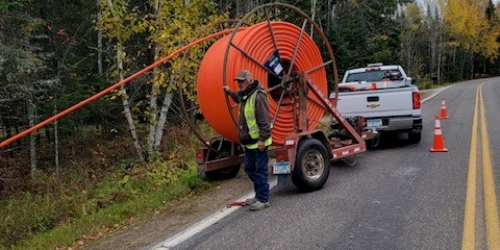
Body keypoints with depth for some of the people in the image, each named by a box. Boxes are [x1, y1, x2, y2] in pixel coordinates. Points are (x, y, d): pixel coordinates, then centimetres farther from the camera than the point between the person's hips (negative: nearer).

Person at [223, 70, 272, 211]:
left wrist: (262, 139, -24)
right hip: (248, 141, 10)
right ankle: (259, 196, 29)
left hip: (258, 141, -10)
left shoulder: (258, 96, -17)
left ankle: (263, 200, 5)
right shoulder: (244, 95, 13)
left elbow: (264, 120, -21)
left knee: (260, 171, -3)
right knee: (250, 169, 16)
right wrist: (229, 92, 30)